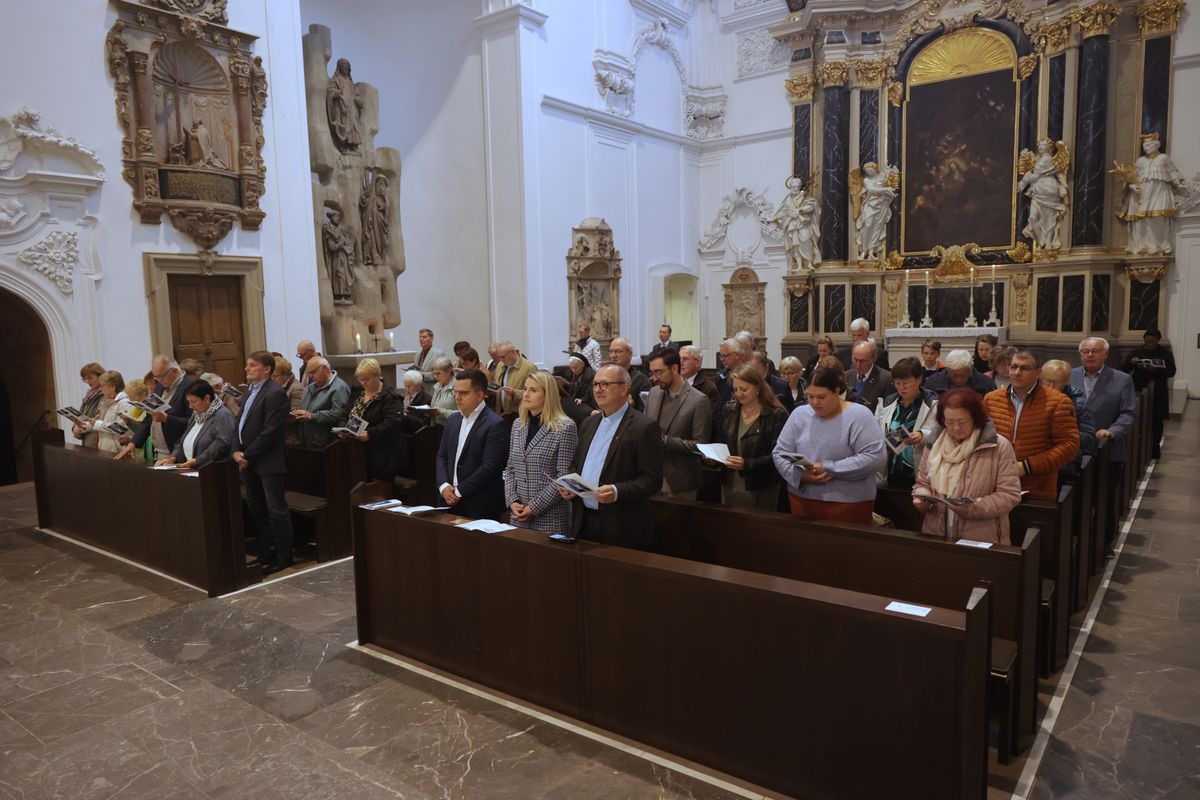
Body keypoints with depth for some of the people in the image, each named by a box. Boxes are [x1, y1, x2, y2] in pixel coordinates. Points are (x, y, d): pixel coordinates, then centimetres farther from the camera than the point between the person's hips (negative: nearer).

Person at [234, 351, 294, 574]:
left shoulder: (275, 393, -16)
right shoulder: (250, 389, 12)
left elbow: (270, 431, -20)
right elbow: (241, 422, 15)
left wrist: (248, 456, -15)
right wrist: (237, 451, 1)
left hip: (268, 462, -9)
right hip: (249, 461, 9)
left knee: (277, 510, 1)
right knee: (256, 509, 17)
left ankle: (283, 556, 11)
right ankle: (266, 552, 29)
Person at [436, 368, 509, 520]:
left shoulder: (495, 424, -13)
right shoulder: (453, 419, 11)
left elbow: (490, 466, -18)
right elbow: (442, 456, 13)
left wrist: (459, 491, -14)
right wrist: (444, 486, -4)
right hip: (451, 502, 6)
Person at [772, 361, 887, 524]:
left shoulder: (858, 415, -8)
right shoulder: (799, 414, 5)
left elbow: (876, 457, -17)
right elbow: (779, 453, 5)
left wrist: (828, 468, -19)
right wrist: (801, 476, -15)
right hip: (802, 500, 4)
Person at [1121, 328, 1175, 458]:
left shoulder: (1166, 354, 3)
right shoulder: (1137, 352, 4)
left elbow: (1171, 372, -5)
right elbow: (1123, 369, 1)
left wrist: (1156, 370, -22)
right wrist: (1130, 362, -20)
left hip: (1158, 393, 0)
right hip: (1139, 391, 0)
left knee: (1156, 420, 6)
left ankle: (1155, 446, 17)